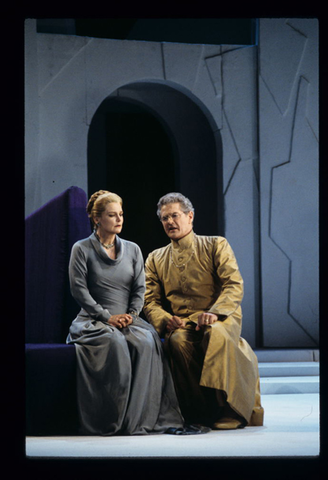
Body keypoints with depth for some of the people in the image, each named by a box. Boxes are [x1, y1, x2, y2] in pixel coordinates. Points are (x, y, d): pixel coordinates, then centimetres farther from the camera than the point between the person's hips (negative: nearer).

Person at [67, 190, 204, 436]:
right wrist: (108, 317, -13)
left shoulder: (132, 249, 16)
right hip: (93, 321, -3)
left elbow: (140, 289, 11)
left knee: (147, 341, -30)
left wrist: (131, 314, -8)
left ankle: (144, 418, -32)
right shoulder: (82, 249, 4)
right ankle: (112, 422, -32)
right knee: (115, 343, -36)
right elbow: (79, 289, -4)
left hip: (129, 320, 3)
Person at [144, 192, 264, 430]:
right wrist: (166, 320, -11)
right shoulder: (156, 259, 20)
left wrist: (214, 313, -21)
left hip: (221, 320, -2)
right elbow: (151, 302, 13)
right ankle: (201, 412, -27)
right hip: (181, 325, 2)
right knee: (178, 341, -35)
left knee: (216, 334, -39)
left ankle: (230, 412, -32)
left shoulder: (216, 245, 10)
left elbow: (234, 286, -2)